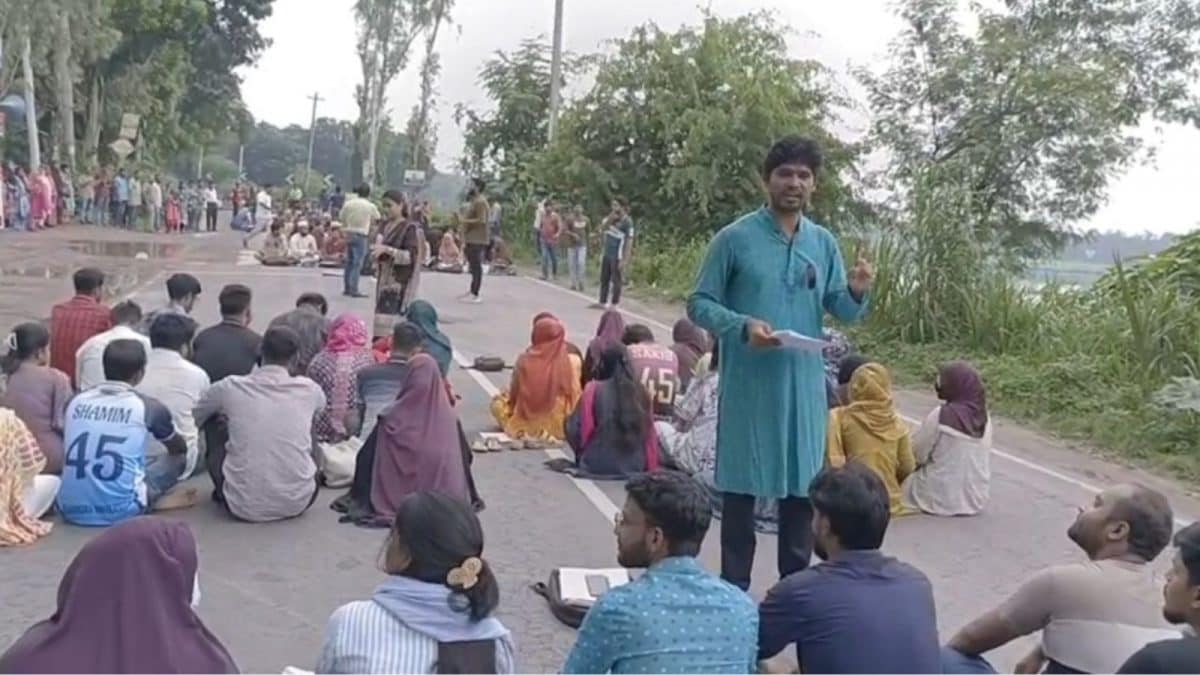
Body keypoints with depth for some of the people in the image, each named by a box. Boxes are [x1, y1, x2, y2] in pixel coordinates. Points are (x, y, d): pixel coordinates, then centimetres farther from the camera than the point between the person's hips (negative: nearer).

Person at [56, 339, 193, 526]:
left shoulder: (77, 401, 8)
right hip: (119, 510, -4)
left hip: (71, 509, 4)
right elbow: (179, 448, 20)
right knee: (178, 458, 19)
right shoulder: (149, 407, -1)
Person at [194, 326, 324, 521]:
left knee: (215, 450, 27)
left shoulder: (229, 388, -4)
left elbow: (194, 419, 17)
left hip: (245, 507, 0)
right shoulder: (310, 390, -3)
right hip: (297, 503, 1)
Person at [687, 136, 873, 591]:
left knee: (803, 485, 12)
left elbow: (839, 310, 9)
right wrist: (742, 326, -21)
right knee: (742, 485, 5)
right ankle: (734, 587, 18)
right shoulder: (735, 238, -6)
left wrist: (856, 293, -13)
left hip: (804, 381, 4)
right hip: (748, 382, -4)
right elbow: (699, 304, -5)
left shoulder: (824, 243, 7)